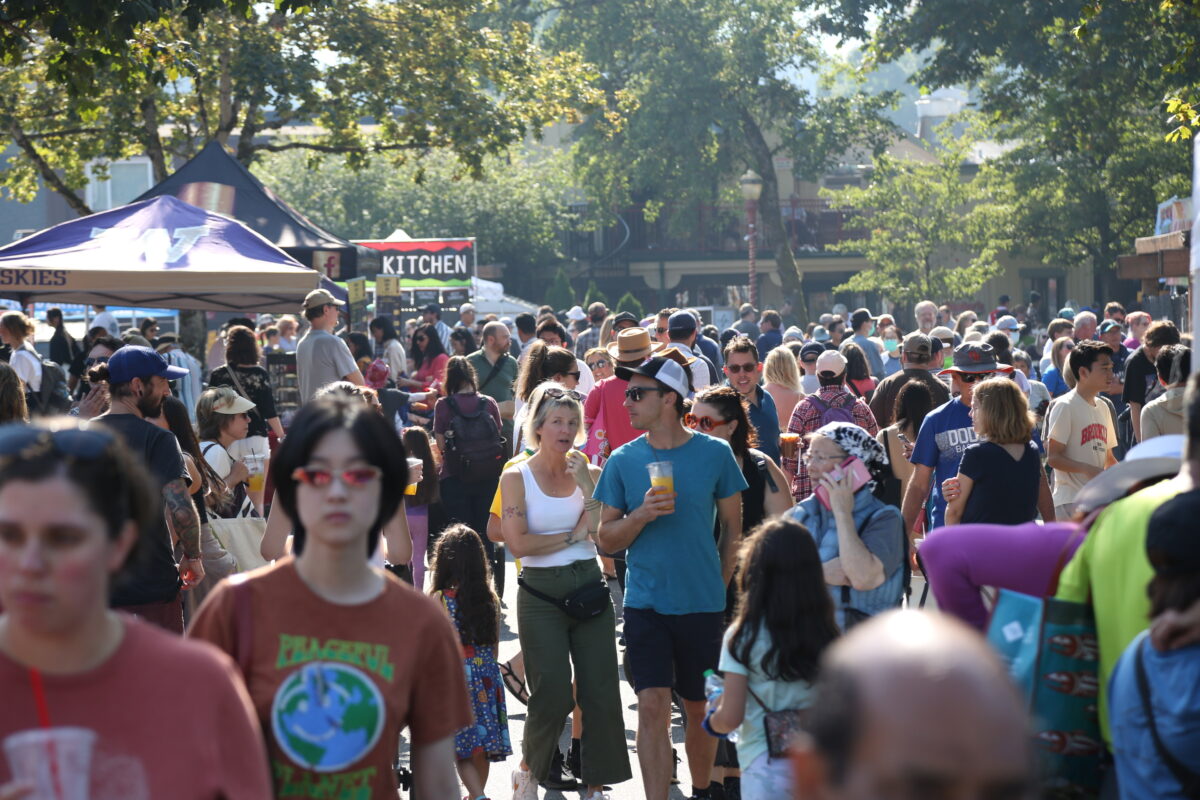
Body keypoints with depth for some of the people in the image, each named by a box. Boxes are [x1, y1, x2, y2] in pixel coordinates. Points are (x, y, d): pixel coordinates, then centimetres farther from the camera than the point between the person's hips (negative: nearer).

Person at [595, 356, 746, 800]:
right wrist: (642, 515, -15)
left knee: (700, 709, 11)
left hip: (703, 604, 0)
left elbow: (732, 526, 8)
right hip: (645, 603, 0)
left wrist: (719, 587, 7)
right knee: (652, 707, -8)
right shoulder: (623, 460, 0)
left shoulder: (715, 453, -2)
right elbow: (606, 539, 2)